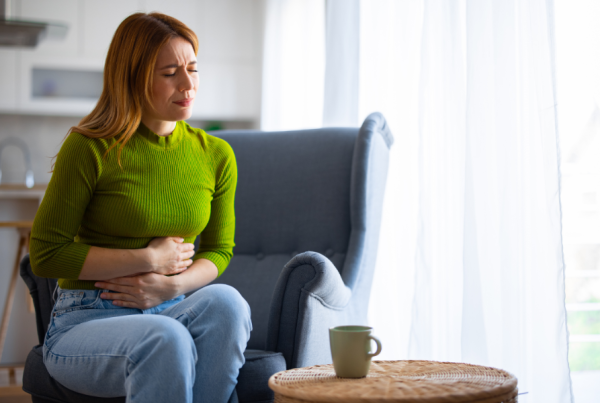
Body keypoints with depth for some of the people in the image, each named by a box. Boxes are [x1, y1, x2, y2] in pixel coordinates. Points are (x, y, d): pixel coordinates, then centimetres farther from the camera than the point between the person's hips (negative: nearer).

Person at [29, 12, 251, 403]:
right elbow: (45, 254, -7)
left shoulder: (216, 155, 7)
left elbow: (219, 250, 15)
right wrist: (148, 259, -10)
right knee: (166, 340, -36)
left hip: (170, 312, 4)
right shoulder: (90, 148, -7)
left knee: (224, 301, -30)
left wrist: (174, 284, -8)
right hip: (85, 322, -4)